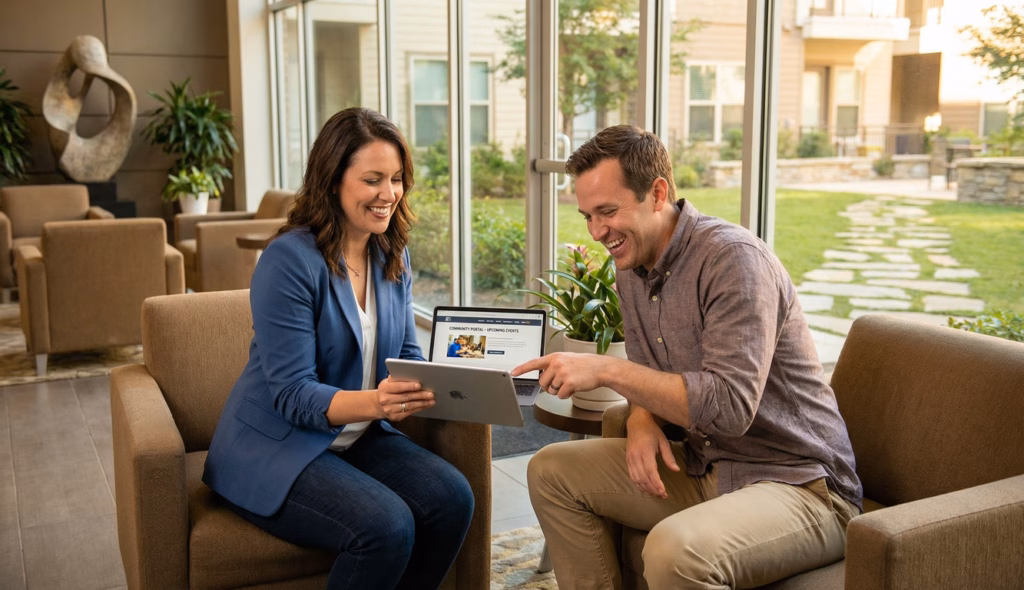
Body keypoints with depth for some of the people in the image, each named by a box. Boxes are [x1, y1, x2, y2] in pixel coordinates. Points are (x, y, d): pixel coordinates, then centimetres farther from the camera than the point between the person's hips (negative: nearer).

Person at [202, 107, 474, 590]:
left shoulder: (393, 256, 4)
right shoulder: (290, 259, -18)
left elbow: (407, 356, 7)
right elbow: (293, 395, -21)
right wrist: (375, 402, -39)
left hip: (357, 437, 7)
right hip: (276, 446, -6)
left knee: (452, 499, -17)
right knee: (386, 526, -28)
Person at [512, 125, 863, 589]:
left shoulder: (733, 258, -20)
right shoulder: (631, 267, 6)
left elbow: (731, 405, -29)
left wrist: (607, 370, -28)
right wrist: (642, 419, -6)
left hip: (799, 485, -8)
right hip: (703, 469, 8)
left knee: (674, 551, -36)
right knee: (551, 471, 4)